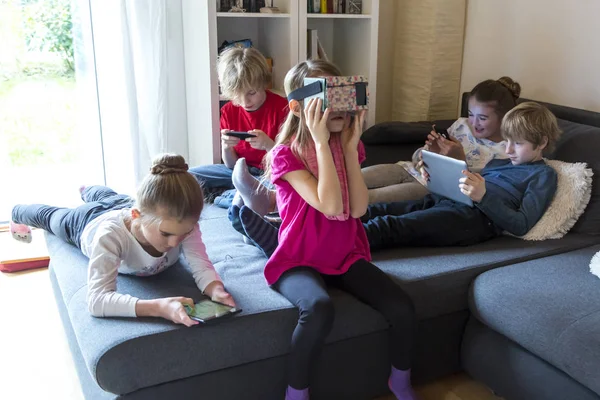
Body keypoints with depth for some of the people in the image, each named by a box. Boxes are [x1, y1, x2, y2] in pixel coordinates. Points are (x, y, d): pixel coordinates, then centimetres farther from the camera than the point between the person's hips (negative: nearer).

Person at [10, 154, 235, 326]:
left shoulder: (184, 223, -45)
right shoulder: (110, 235, -55)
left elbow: (202, 266, -43)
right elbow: (97, 300, -61)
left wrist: (216, 290, -67)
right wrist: (158, 307, -76)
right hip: (88, 221, -3)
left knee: (107, 197, 40)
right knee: (49, 216, 32)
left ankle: (87, 190, 75)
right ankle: (17, 212, 66)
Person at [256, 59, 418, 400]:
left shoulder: (347, 145, 3)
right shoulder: (285, 154, -14)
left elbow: (358, 209, -9)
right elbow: (331, 206, -27)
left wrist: (350, 146, -13)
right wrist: (322, 141, -26)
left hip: (347, 256, 5)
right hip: (299, 260, -5)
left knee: (403, 308, -14)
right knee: (319, 309, -36)